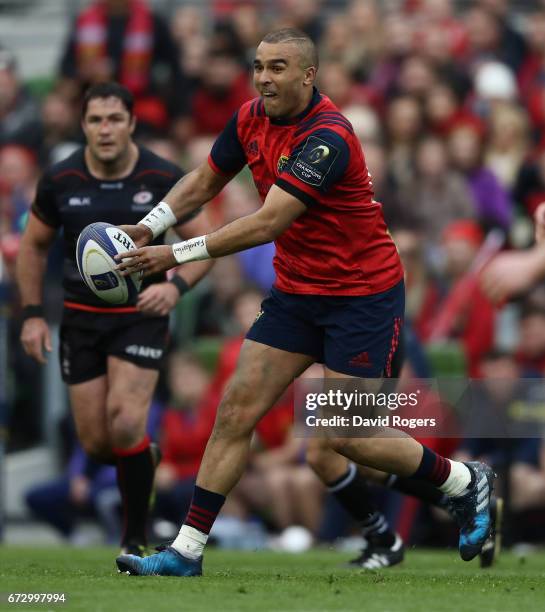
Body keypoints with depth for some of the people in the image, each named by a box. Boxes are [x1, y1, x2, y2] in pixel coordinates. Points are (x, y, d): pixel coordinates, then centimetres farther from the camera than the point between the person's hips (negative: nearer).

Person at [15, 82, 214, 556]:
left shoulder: (164, 178, -10)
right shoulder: (60, 180, -4)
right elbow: (34, 245, 10)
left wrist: (176, 286, -21)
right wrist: (33, 315, 4)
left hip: (141, 314, -3)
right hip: (82, 317, 3)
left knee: (124, 424, -19)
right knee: (96, 442, 0)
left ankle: (135, 539, -4)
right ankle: (141, 457, 38)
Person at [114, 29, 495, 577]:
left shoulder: (326, 138, -26)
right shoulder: (251, 119, 0)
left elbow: (267, 224, -32)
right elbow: (204, 181, 15)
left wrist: (177, 254, -33)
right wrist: (149, 227, -2)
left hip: (363, 295, -7)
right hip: (295, 294, 7)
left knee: (347, 436, -6)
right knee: (236, 412, -3)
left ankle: (465, 482, 18)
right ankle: (186, 552, 0)